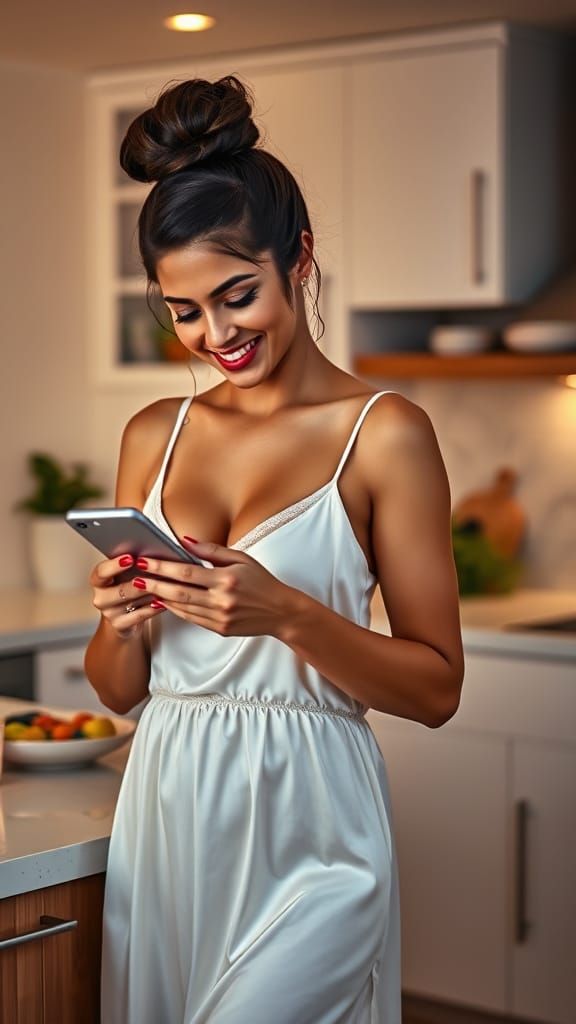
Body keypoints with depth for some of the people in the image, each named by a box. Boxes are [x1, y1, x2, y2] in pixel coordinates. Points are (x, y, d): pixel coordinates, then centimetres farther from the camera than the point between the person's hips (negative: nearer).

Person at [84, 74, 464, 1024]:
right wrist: (120, 620, -9)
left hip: (304, 836, -5)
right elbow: (119, 689, 13)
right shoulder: (155, 434, 9)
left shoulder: (383, 432, -5)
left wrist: (286, 613, -20)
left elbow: (436, 688, -7)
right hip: (164, 819, 5)